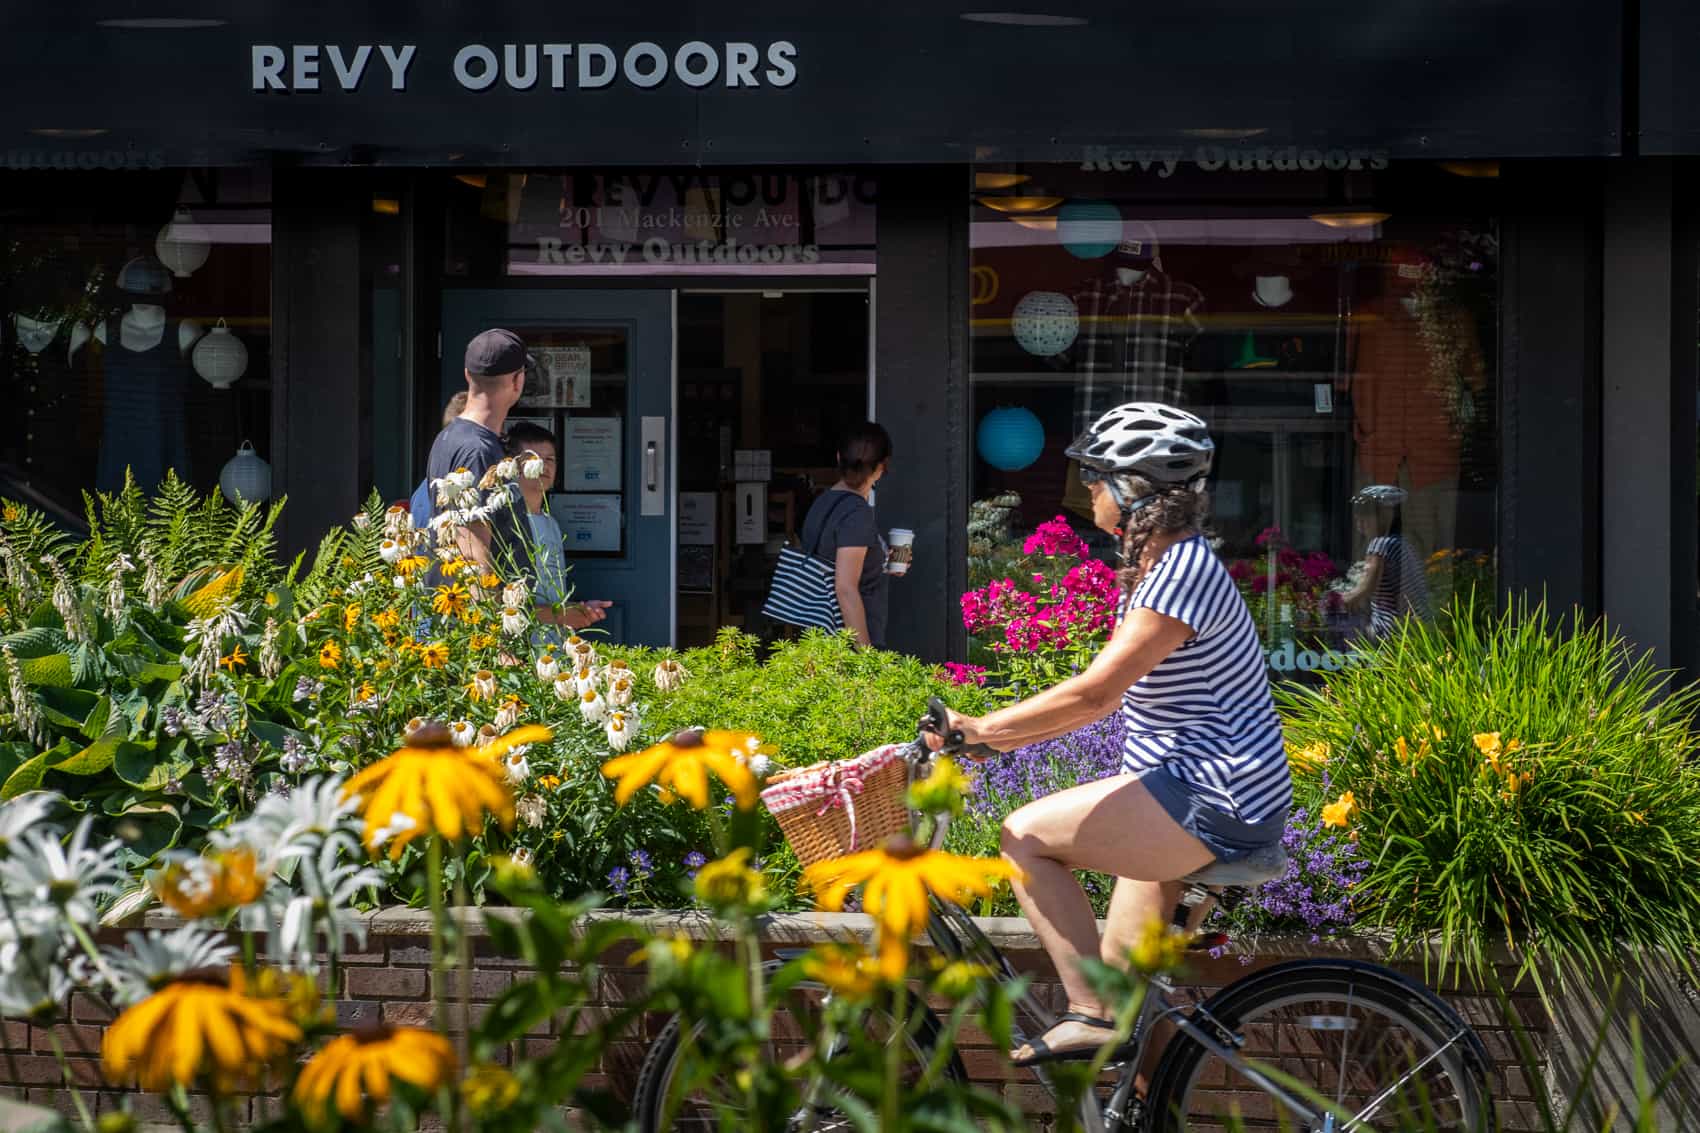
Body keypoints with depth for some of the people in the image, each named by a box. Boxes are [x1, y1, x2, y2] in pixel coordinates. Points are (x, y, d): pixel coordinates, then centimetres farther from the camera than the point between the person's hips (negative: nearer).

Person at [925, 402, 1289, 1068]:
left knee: (1025, 836, -13)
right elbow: (1106, 695, 16)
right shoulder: (1159, 564, 13)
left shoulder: (1185, 573, -19)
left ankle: (1089, 1016, -13)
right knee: (1122, 964, 13)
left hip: (1211, 801, -10)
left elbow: (1093, 692, -24)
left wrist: (981, 729, -18)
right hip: (1195, 789, 10)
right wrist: (1001, 736, 10)